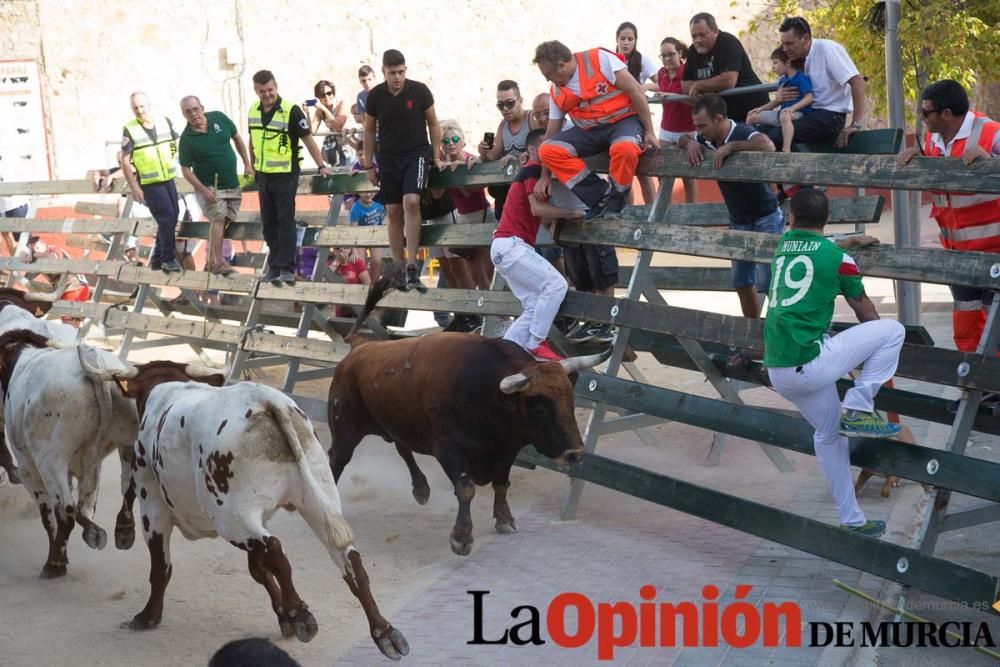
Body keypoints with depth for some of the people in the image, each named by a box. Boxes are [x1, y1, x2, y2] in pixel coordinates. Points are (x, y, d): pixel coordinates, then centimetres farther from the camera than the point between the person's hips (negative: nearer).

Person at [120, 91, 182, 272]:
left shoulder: (165, 122, 1)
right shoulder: (130, 130, -10)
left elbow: (178, 145, 16)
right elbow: (125, 161, -9)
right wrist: (134, 188, -13)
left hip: (169, 180, 6)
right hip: (149, 184, -5)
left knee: (172, 217, 10)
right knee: (167, 217, -13)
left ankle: (157, 258, 25)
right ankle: (168, 259, -3)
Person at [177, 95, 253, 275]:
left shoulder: (219, 118, -4)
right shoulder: (187, 138, -14)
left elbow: (237, 138, 11)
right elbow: (186, 169, -11)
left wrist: (247, 164, 7)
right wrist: (203, 190, -21)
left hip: (232, 184, 5)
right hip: (208, 186, -4)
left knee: (222, 222, 6)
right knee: (218, 218, -19)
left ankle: (212, 260, 14)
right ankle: (218, 261, -22)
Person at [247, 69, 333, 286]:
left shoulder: (291, 111, -14)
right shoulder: (253, 111, 4)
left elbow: (307, 138, -11)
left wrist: (321, 165, -13)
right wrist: (253, 166, 18)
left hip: (285, 176, -6)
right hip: (263, 176, 6)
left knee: (285, 221, -7)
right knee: (268, 223, 11)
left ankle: (287, 268, -5)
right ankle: (274, 265, 21)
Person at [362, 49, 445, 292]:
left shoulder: (419, 91, -7)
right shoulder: (375, 96, -2)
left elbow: (433, 124, 4)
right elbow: (369, 130, 9)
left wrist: (436, 157, 0)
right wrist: (369, 165, 8)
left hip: (416, 154, -3)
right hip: (388, 158, 3)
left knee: (411, 202, -22)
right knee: (393, 212, 4)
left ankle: (412, 267, -21)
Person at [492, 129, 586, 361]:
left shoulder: (532, 171, 25)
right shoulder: (533, 169, -6)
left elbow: (544, 215, 19)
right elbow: (537, 209, -18)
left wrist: (565, 212, 7)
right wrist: (573, 212, -14)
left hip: (506, 246, 10)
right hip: (511, 244, -10)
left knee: (534, 307, 4)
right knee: (556, 284, -17)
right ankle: (535, 345, -15)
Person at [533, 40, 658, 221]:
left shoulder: (599, 59, -13)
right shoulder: (556, 93, 5)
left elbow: (635, 90, -11)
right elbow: (552, 133, 12)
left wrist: (649, 131, -12)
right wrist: (545, 175, 10)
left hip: (623, 120, -6)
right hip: (589, 131, 6)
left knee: (624, 148, -41)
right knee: (548, 150, -18)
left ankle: (614, 204, -15)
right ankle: (600, 194, -13)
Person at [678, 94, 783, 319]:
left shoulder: (742, 133, -23)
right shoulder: (707, 140, -2)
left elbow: (768, 147, -44)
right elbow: (682, 140, 15)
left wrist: (730, 146, -38)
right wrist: (689, 142, -9)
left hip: (765, 217, -8)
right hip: (738, 220, 8)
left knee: (767, 282, -12)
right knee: (742, 282, 11)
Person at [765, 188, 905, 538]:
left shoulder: (782, 246, 13)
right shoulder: (838, 258, -2)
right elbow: (864, 309, 14)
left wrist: (853, 242, 49)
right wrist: (878, 346, 32)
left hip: (777, 370, 7)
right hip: (810, 363, -7)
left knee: (828, 435, 24)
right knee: (893, 329, 3)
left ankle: (852, 521, 30)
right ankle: (858, 409, -2)